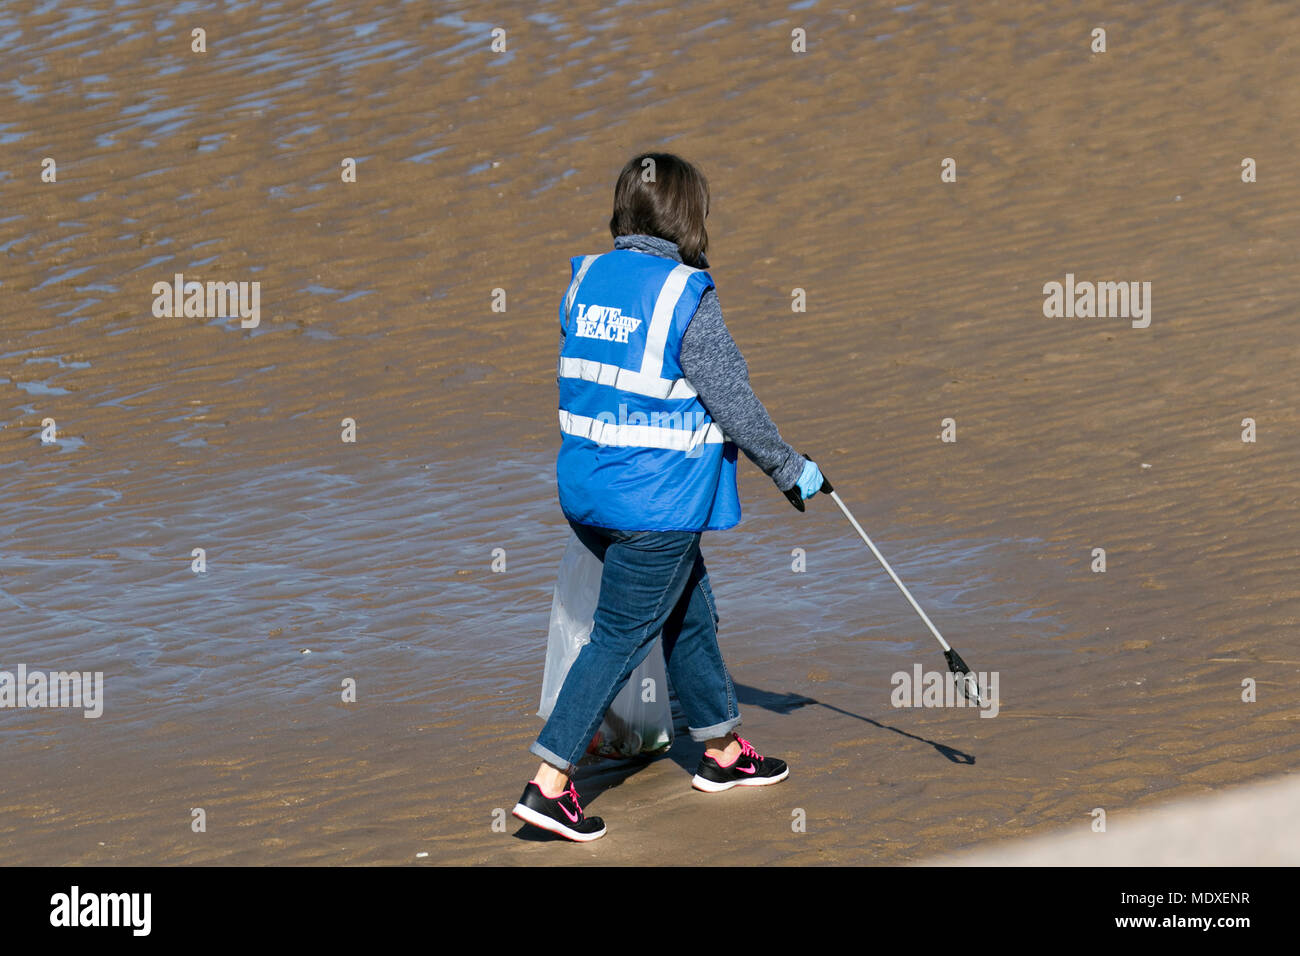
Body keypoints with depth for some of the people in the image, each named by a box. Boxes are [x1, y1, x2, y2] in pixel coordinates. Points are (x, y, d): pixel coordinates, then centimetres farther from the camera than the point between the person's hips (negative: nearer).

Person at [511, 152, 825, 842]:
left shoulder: (585, 277, 4)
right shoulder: (687, 298, -17)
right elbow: (735, 404, -12)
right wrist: (791, 470, 1)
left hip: (583, 491, 8)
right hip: (655, 501, -8)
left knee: (690, 614, 21)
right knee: (621, 636, 0)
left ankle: (722, 754, 34)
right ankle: (549, 784, -1)